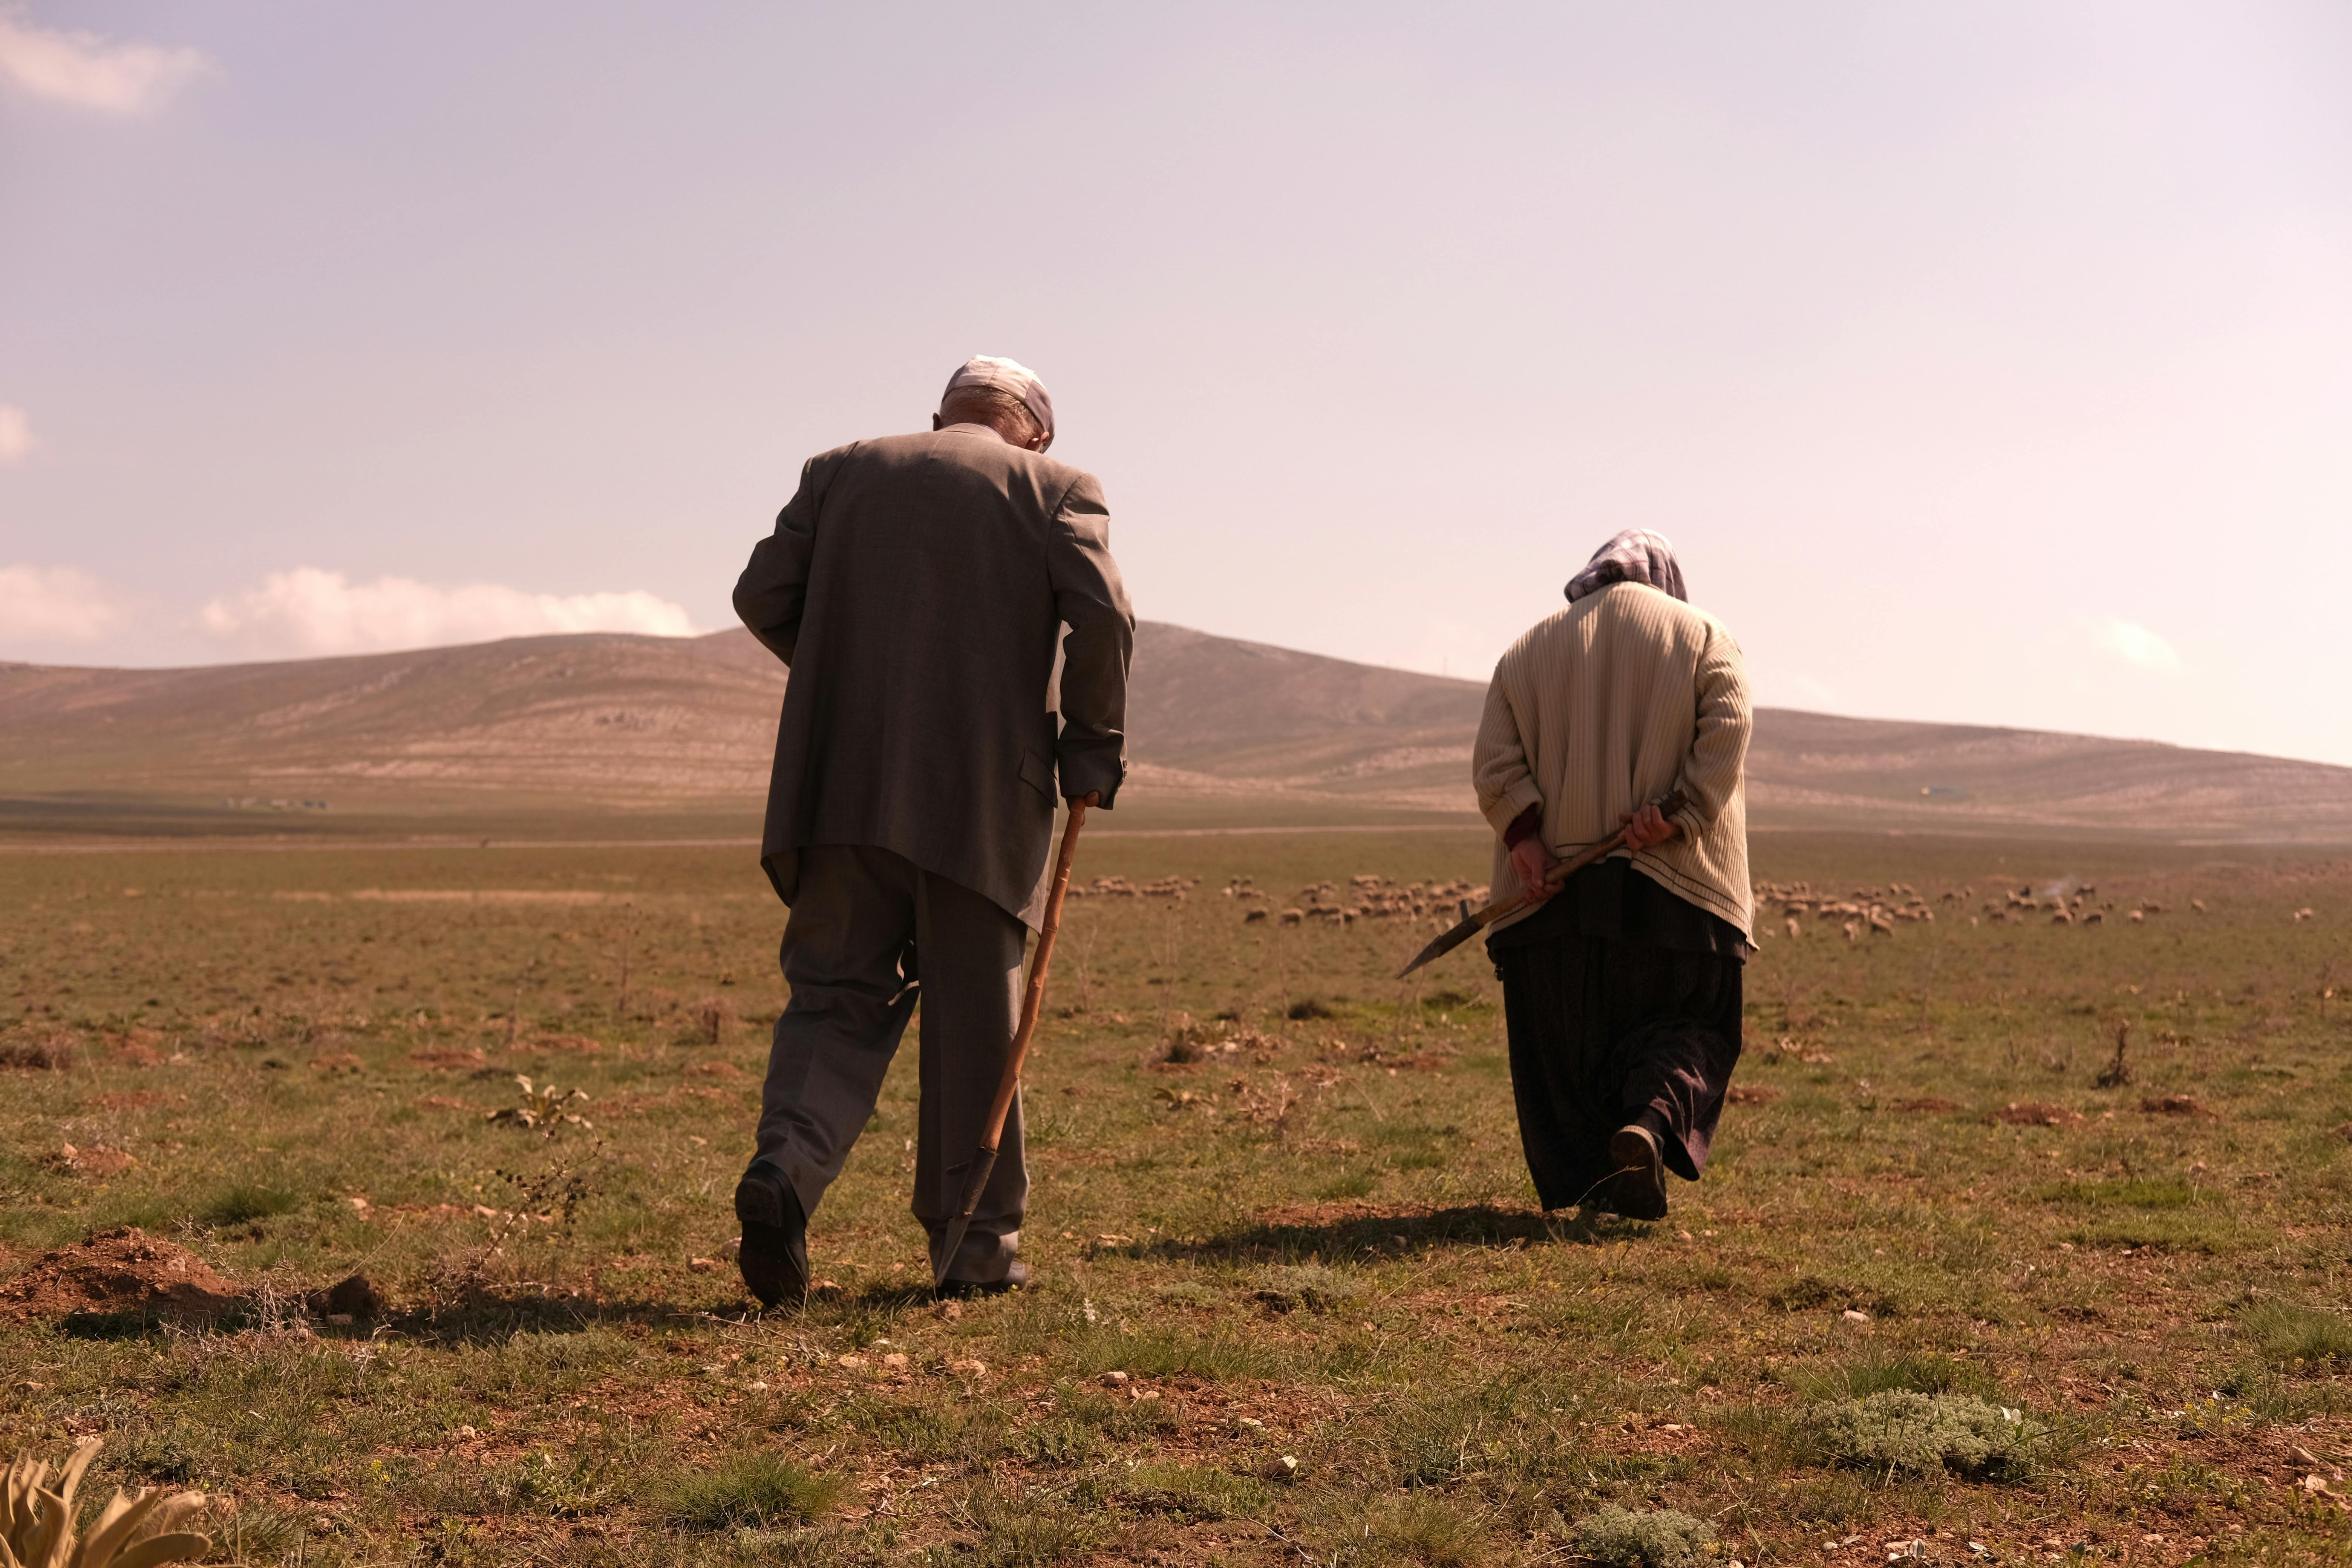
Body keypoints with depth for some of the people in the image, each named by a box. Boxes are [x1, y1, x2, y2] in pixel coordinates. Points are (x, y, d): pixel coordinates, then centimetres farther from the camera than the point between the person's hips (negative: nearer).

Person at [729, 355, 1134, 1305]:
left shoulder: (840, 471, 13)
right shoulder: (1056, 489, 5)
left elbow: (764, 597, 6)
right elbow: (1102, 617, -9)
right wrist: (1094, 751, 1)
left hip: (841, 787, 2)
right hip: (982, 797, -2)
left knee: (837, 995, 8)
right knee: (975, 1016, 8)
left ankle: (787, 1166, -17)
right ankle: (976, 1244, 15)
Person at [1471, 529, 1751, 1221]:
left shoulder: (1529, 650, 15)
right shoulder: (1706, 639, 9)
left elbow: (1495, 759, 0)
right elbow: (1726, 734, -10)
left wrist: (1522, 833, -10)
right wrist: (1680, 818, -16)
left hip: (1557, 881, 2)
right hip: (1676, 884, -1)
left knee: (1569, 1043, 10)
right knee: (1691, 1027, 10)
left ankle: (1597, 1183, 5)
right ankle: (1653, 1116, -18)